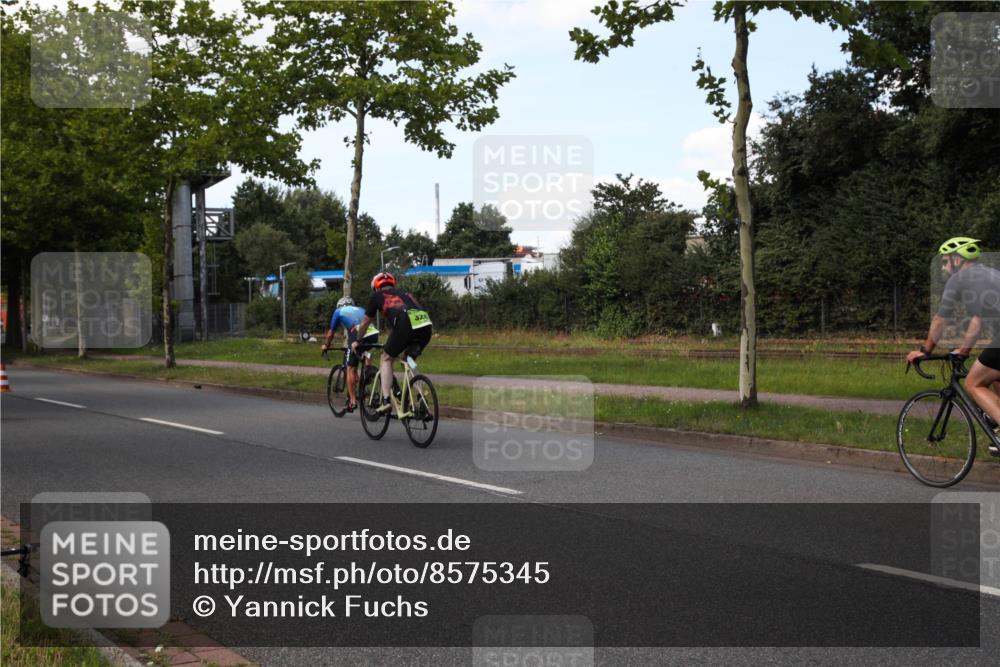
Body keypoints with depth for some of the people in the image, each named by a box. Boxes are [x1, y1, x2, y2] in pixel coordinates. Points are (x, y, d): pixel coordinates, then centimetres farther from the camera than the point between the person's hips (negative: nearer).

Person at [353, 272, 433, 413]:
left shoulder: (377, 296, 24)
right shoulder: (404, 292, 35)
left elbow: (364, 323, 32)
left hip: (406, 325, -4)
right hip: (426, 326, 5)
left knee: (387, 359, 16)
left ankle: (385, 400, 5)